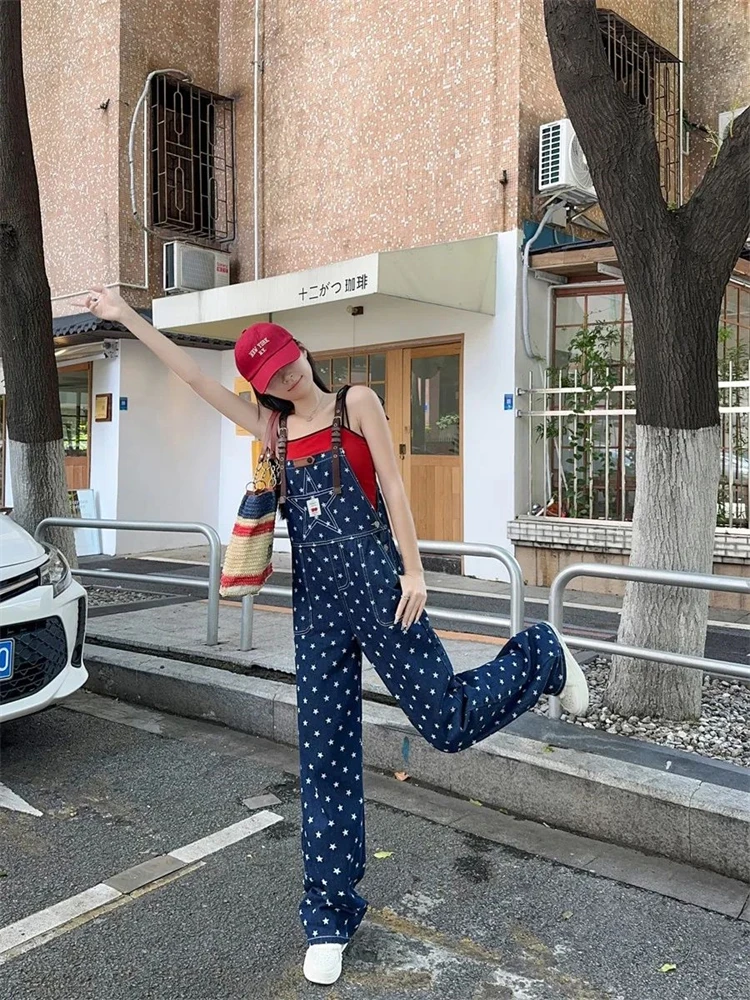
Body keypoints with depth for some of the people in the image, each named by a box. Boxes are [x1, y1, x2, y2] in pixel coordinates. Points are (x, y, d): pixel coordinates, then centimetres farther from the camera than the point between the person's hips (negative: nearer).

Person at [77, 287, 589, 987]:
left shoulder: (356, 402, 4)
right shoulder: (274, 428, 14)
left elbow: (392, 487, -2)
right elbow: (193, 375, 16)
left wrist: (412, 568, -9)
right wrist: (127, 318, 18)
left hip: (374, 585, -4)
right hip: (315, 602, 4)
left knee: (449, 723, 0)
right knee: (324, 757, 6)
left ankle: (541, 658, 29)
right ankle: (330, 917, 21)